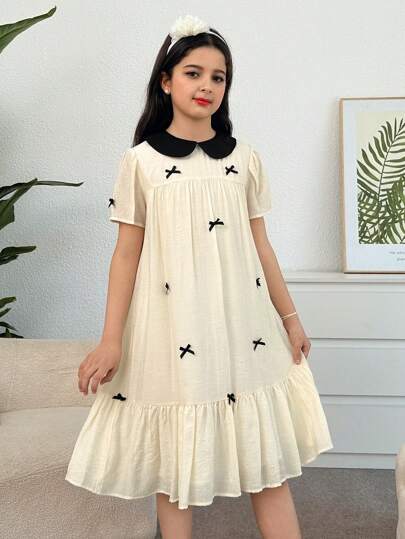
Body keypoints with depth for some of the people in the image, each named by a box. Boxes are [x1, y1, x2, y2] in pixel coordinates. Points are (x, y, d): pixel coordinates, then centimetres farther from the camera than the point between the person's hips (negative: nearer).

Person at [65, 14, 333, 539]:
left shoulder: (246, 158, 8)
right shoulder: (139, 160, 1)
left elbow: (261, 245, 12)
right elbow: (127, 252, 0)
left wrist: (290, 317, 12)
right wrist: (111, 340, -3)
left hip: (241, 322, 2)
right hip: (170, 327, -2)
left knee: (267, 454, 5)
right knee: (175, 457, 6)